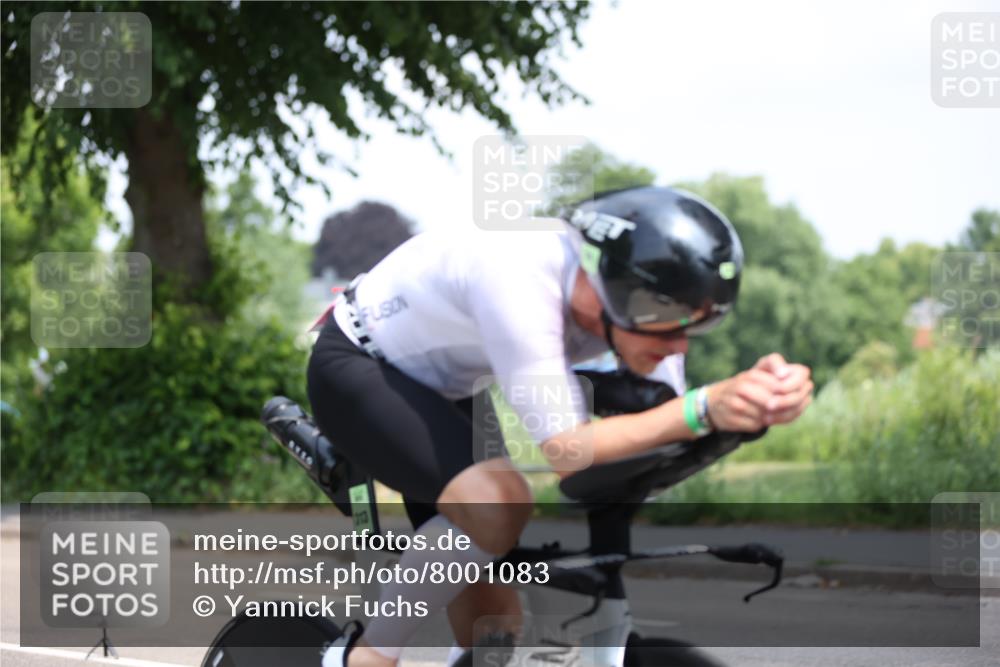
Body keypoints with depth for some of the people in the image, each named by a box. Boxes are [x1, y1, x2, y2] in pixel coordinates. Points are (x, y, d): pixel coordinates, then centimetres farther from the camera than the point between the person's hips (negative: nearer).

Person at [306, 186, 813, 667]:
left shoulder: (617, 303, -18)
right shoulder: (520, 281, -40)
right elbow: (567, 449, -42)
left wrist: (765, 386, -38)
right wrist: (705, 408, -52)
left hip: (439, 384, 8)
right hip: (356, 369, -8)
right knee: (497, 504, -31)